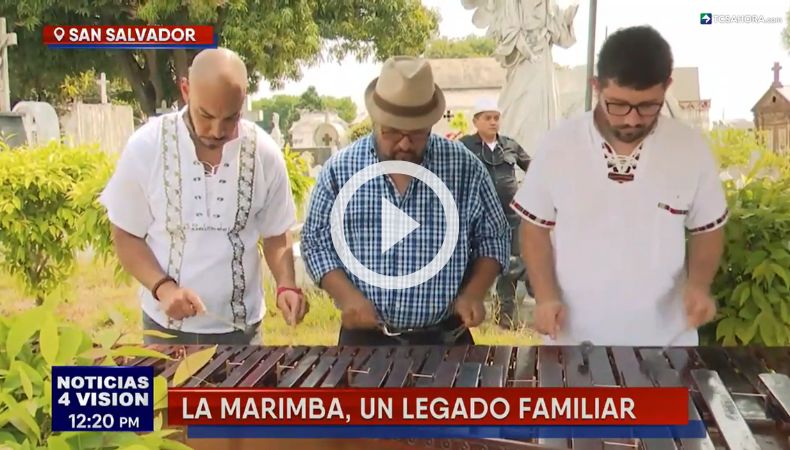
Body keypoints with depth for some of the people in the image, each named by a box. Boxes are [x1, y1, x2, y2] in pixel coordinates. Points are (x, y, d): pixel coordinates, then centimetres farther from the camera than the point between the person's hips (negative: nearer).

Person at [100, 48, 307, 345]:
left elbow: (275, 235, 2)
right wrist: (163, 287, -19)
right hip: (165, 326, -1)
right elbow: (126, 236, -3)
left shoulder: (264, 153, -8)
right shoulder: (145, 147, -11)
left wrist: (286, 287, -16)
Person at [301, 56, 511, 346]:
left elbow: (493, 238, 4)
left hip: (445, 338, 0)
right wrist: (346, 294, -16)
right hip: (364, 337, 0)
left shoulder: (464, 167, -3)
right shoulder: (339, 170, -3)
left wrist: (473, 293, -12)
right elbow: (317, 243, 1)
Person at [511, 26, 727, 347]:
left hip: (665, 340, 1)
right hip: (574, 339, 0)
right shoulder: (558, 146, -10)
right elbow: (536, 227, 1)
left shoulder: (691, 149, -7)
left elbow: (707, 229, 5)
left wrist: (699, 284, -12)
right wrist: (545, 296, -11)